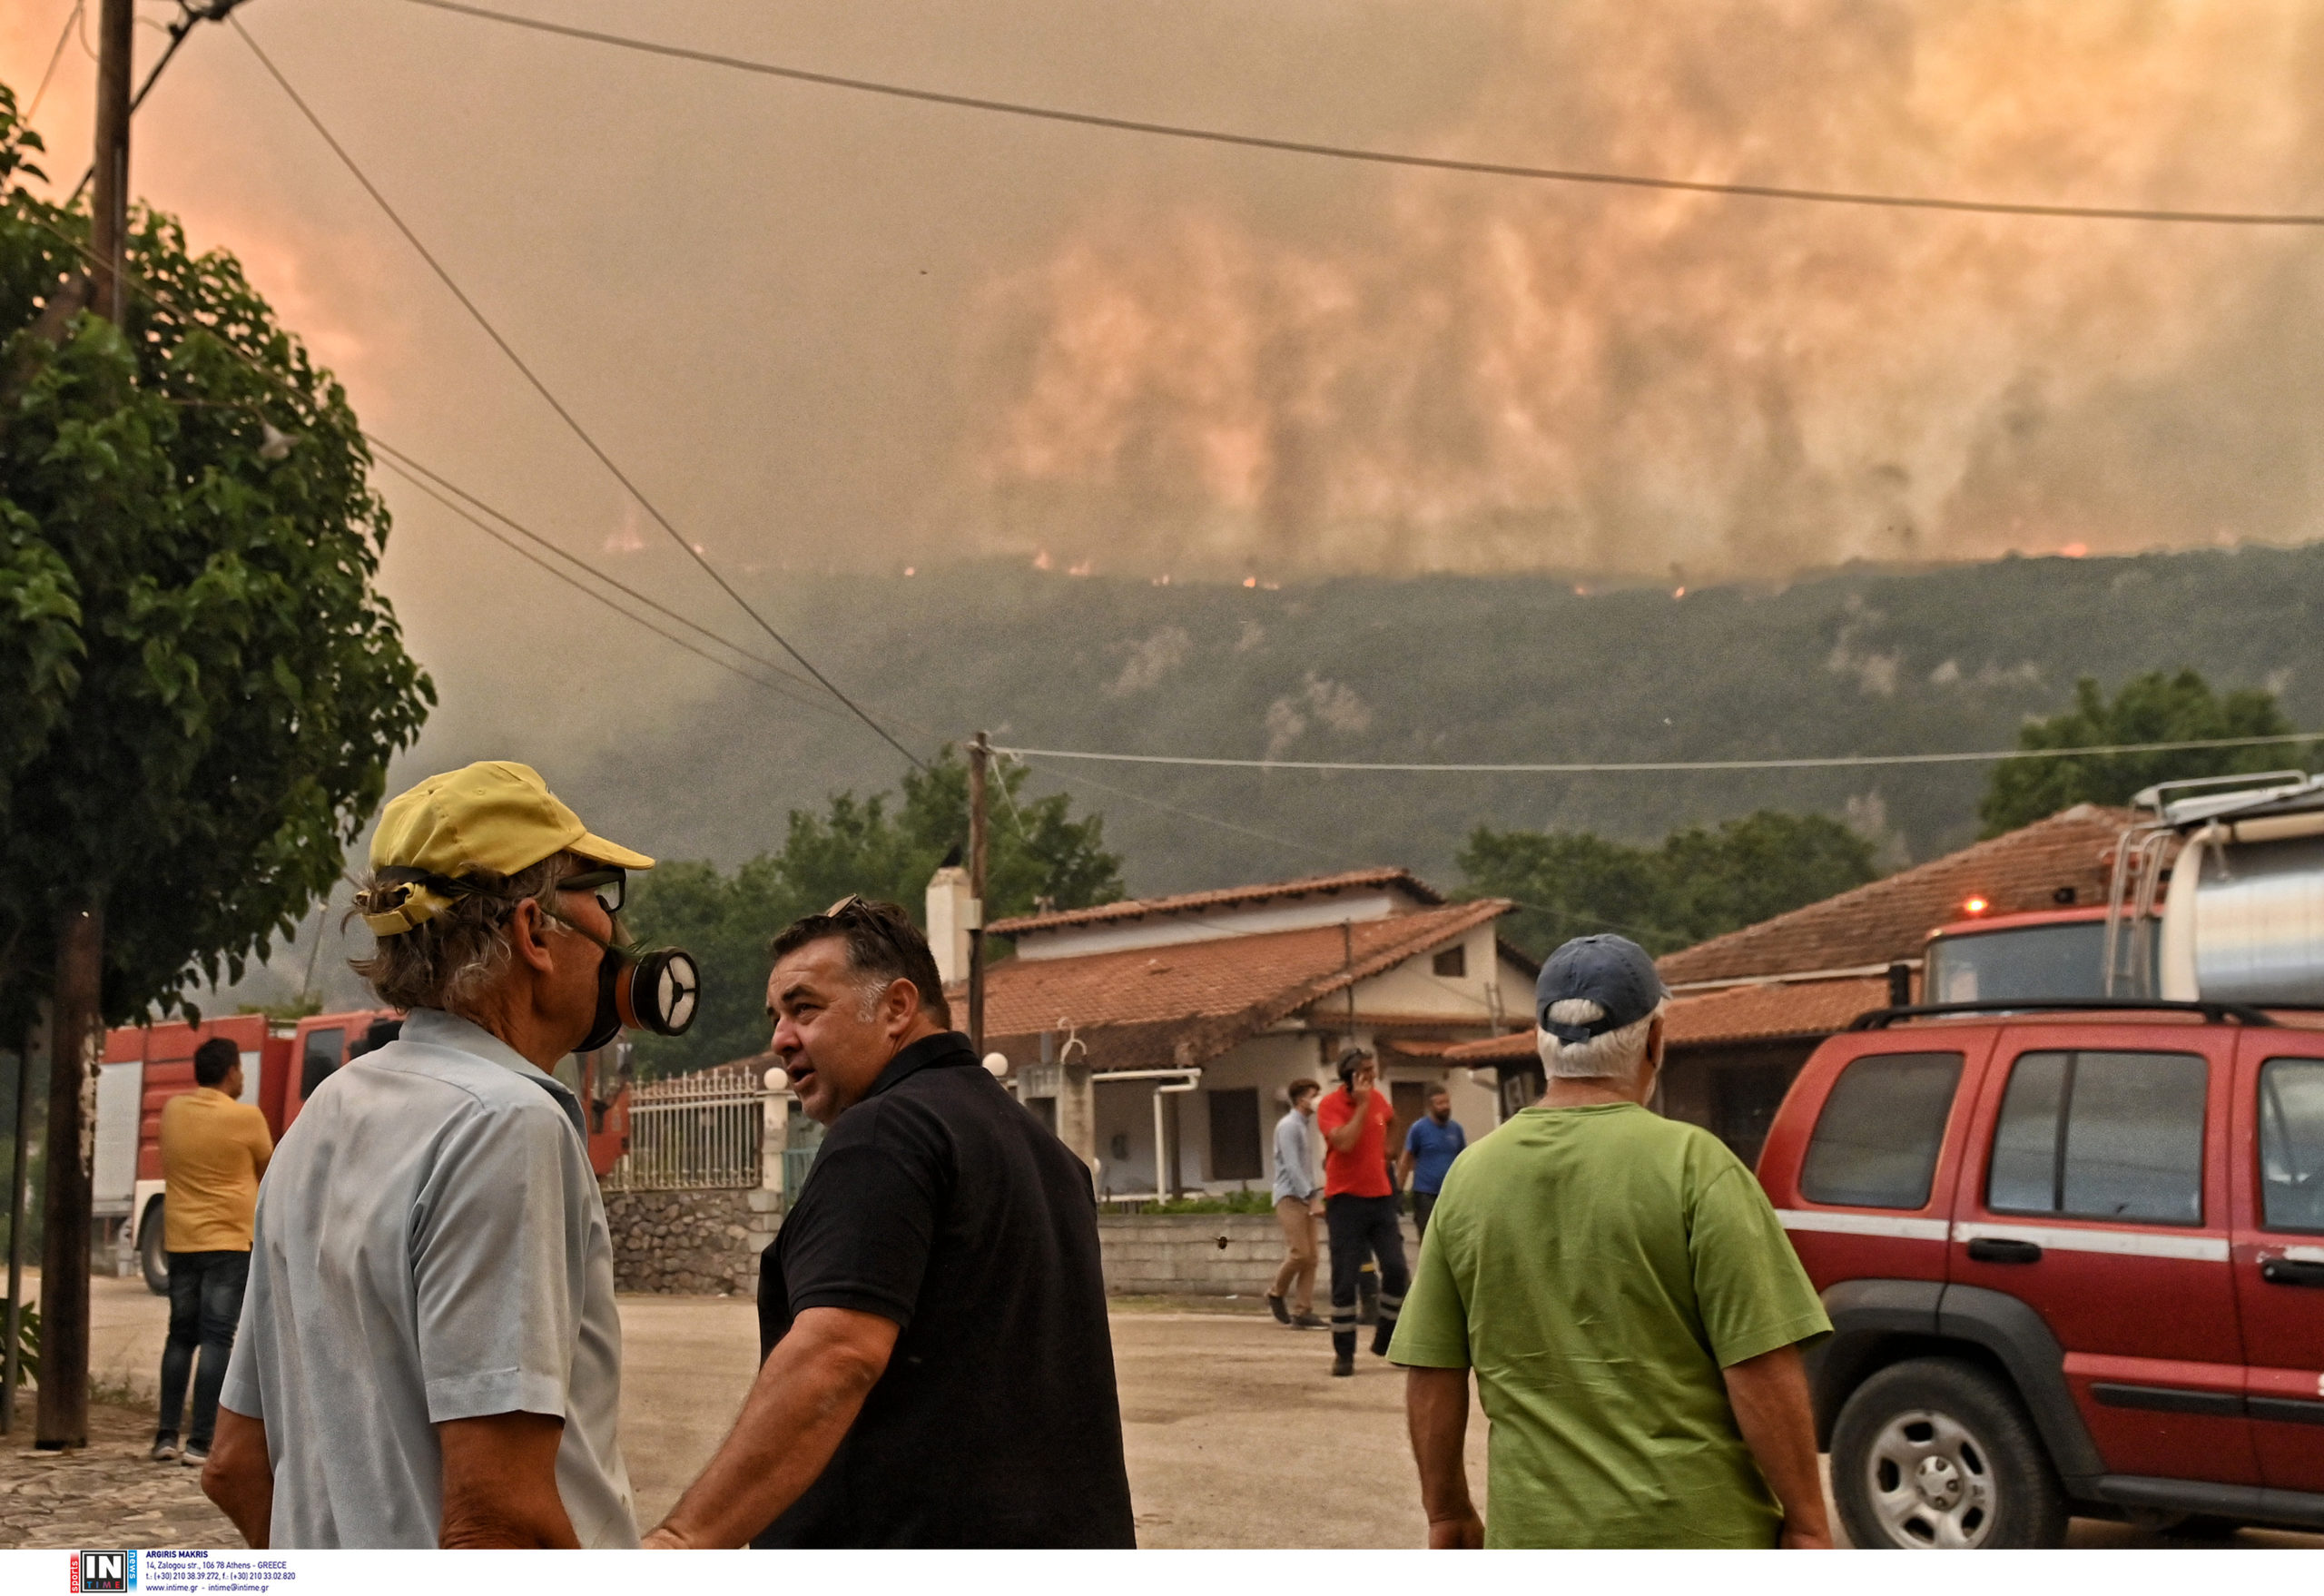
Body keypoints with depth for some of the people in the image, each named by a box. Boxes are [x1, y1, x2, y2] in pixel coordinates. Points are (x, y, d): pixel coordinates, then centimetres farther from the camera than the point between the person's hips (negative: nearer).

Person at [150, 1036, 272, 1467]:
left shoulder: (173, 1109, 3)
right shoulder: (245, 1116, -12)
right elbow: (267, 1168, 3)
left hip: (180, 1241, 5)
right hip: (229, 1241, -5)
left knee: (180, 1335, 15)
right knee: (217, 1339, -3)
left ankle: (167, 1435, 15)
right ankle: (201, 1441, -5)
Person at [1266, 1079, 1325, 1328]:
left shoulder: (1305, 1126, 18)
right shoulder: (1289, 1126, -9)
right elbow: (1292, 1166, -17)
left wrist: (1316, 1194, 11)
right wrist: (1312, 1198, -21)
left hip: (1305, 1198, 9)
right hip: (1290, 1197, -9)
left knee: (1310, 1257, 2)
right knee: (1299, 1252, -13)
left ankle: (1301, 1312, 3)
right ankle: (1276, 1294, 9)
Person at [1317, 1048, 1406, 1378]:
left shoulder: (1379, 1099, 7)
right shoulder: (1330, 1105, -11)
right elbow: (1344, 1142, -27)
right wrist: (1362, 1104, -21)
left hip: (1380, 1195, 5)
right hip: (1346, 1199, -5)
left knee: (1395, 1268, -1)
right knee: (1345, 1279, -3)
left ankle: (1385, 1340, 16)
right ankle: (1343, 1354, 4)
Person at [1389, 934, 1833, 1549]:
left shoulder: (1469, 1176, 3)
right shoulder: (1693, 1164, -10)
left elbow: (1430, 1378, 6)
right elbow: (1759, 1367, -13)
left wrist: (1448, 1512, 17)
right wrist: (1805, 1521, -5)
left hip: (1534, 1531, 4)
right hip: (1693, 1531, -3)